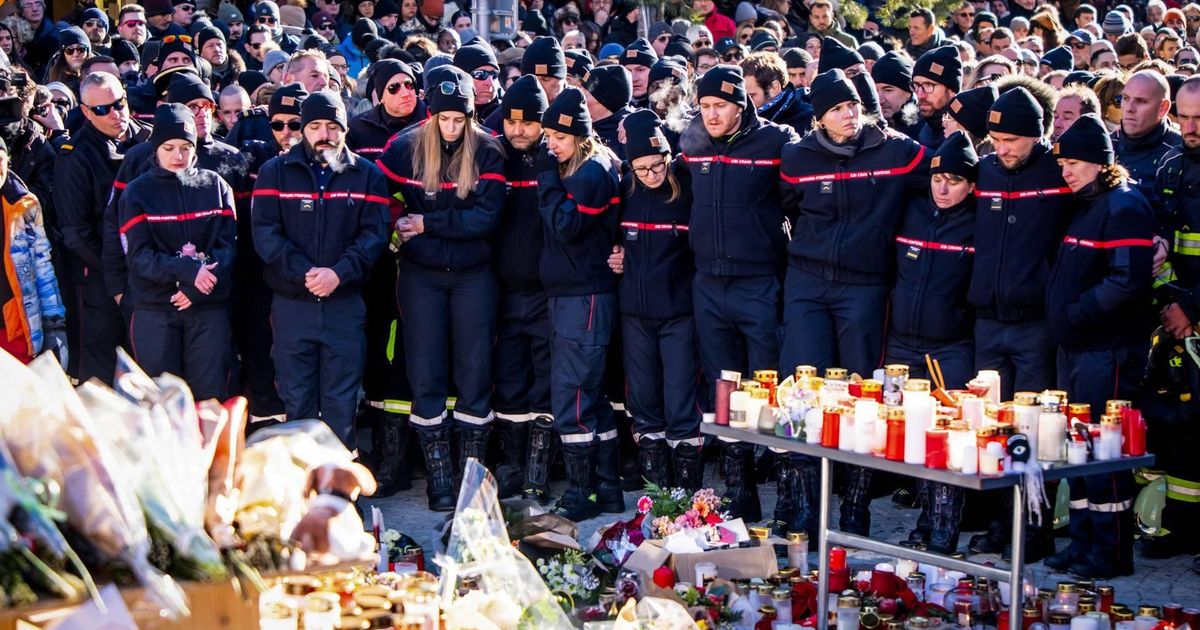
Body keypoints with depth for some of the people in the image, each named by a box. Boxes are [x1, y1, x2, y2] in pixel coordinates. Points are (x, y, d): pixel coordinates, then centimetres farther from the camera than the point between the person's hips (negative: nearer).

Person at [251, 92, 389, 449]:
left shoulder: (367, 175, 6)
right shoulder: (275, 172, 5)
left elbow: (374, 233, -4)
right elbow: (264, 232, -5)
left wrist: (339, 272, -18)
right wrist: (303, 272, -18)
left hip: (346, 303, 0)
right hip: (291, 304, 0)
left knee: (342, 402, 3)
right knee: (296, 399, 4)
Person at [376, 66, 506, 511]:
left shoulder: (487, 152, -7)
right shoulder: (404, 149, -2)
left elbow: (487, 217, -15)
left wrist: (427, 223, -16)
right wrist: (396, 231, -9)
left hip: (473, 274, -1)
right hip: (421, 275, 1)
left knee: (474, 373, 2)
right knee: (426, 375, -1)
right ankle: (439, 478, 6)